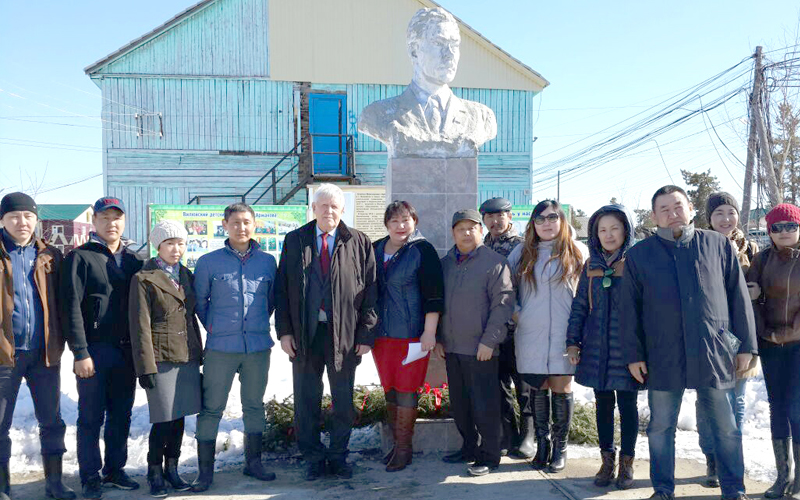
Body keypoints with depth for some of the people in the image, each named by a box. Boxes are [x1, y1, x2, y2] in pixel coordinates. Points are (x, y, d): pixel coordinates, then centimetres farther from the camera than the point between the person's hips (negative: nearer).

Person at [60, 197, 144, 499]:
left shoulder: (133, 260, 12)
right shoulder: (80, 257, -3)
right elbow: (71, 308, -9)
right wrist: (80, 353, -14)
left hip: (126, 350, 5)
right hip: (95, 350, -4)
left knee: (121, 415, 12)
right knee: (91, 417, 4)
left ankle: (115, 469, 25)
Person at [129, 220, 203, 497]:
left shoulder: (187, 276, 13)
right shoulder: (144, 278, -5)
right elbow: (140, 326, -8)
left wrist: (199, 354, 14)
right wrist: (146, 367, -12)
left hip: (188, 357, 6)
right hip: (162, 358, -5)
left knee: (179, 416, 11)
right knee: (164, 420, -3)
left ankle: (171, 468, 25)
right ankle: (155, 472, 17)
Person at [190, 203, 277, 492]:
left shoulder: (267, 261, 4)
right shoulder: (209, 262, -1)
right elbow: (199, 301, 8)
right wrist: (213, 327, 8)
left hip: (258, 346, 2)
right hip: (221, 348, -2)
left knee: (254, 406, 13)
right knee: (211, 408, 1)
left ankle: (253, 463, 27)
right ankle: (205, 470, 13)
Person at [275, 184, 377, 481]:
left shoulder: (359, 243, 2)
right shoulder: (294, 241, 7)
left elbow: (370, 291, 0)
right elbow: (282, 288, 5)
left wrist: (366, 334, -6)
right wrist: (284, 330, -3)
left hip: (344, 334, -1)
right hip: (304, 333, 1)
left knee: (343, 401, 10)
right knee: (306, 401, 9)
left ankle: (338, 457, 27)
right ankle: (313, 459, 25)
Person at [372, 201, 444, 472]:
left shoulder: (422, 251, -6)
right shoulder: (375, 250, 10)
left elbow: (433, 295, -10)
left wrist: (429, 332, -15)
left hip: (412, 334, -5)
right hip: (380, 334, 5)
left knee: (405, 390, -2)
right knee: (389, 389, 11)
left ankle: (404, 449, 10)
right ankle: (396, 442, 24)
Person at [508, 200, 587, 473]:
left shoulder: (578, 252, 4)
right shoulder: (522, 253, 9)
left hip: (564, 335, -2)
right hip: (531, 335, 2)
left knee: (561, 389, 1)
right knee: (538, 389, 8)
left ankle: (560, 448, 15)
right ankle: (542, 445, 21)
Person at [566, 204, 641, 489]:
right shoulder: (591, 266, 7)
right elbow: (579, 306, 10)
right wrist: (572, 342, 5)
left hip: (627, 348, -3)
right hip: (596, 348, 3)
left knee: (627, 404, 6)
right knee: (603, 404, 11)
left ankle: (626, 462, 21)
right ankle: (607, 460, 24)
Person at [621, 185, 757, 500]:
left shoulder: (718, 245, 5)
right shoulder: (639, 254, 5)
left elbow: (739, 297, 7)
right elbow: (629, 308, 6)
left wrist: (746, 345, 5)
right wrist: (633, 354, 2)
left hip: (715, 353, 0)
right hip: (662, 358, 0)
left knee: (726, 428, 9)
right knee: (661, 428, 10)